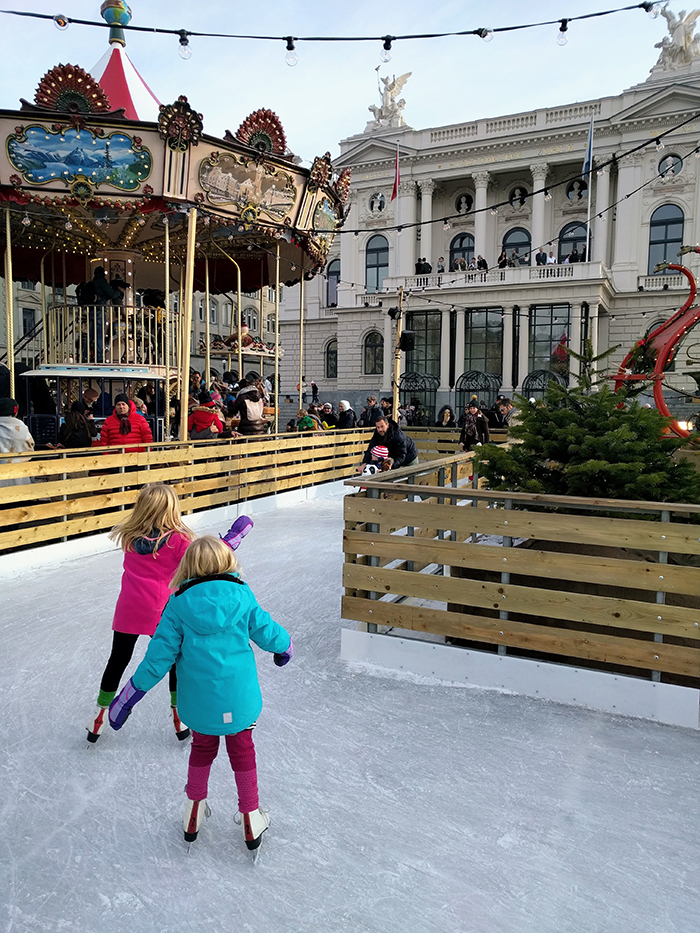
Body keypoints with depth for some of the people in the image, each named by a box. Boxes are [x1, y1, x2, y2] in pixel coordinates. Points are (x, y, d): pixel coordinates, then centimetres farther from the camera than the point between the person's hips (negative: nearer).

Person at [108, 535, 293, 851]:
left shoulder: (178, 604, -11)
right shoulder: (242, 597, -11)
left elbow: (160, 654, -10)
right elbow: (267, 632, -1)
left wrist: (131, 694, 1)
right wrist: (285, 646, 22)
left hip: (198, 702, 1)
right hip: (239, 698, -1)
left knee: (202, 749, 25)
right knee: (242, 753, 19)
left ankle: (193, 815, 40)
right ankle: (251, 819, 30)